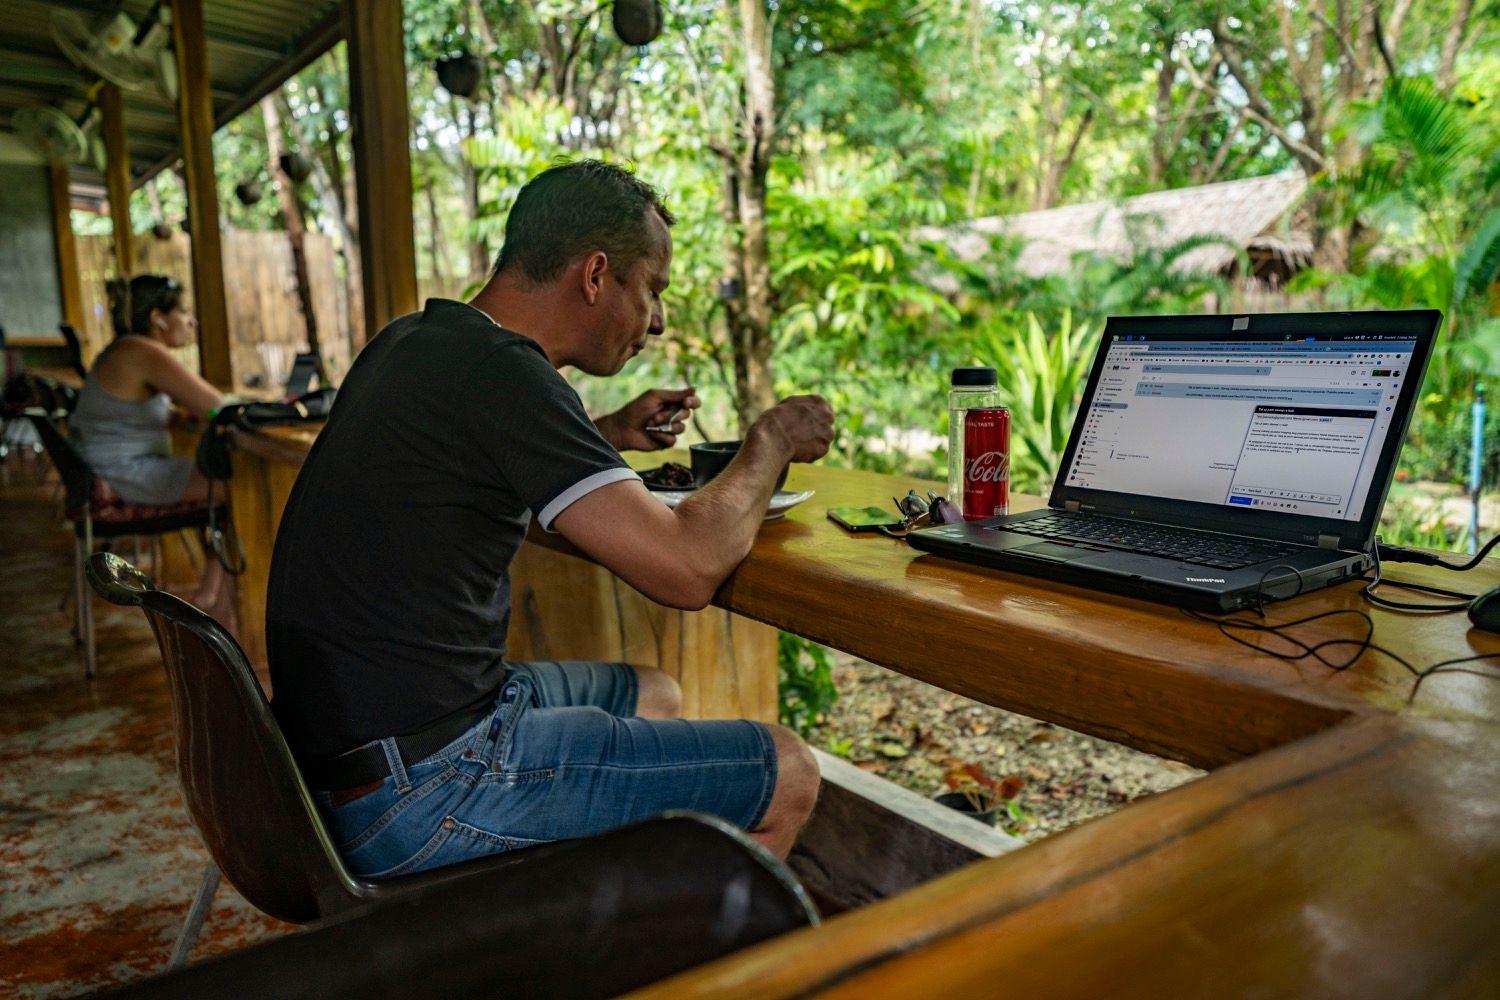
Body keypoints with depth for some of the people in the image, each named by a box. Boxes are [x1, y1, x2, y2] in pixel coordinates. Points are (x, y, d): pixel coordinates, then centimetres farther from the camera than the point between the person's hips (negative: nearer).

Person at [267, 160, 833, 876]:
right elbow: (688, 568, -24)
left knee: (652, 696, 26)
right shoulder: (497, 370, -21)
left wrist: (608, 435, 18)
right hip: (414, 790, -10)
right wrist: (772, 438, -5)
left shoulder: (414, 341, 9)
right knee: (786, 776, -4)